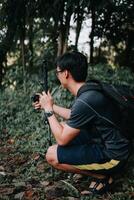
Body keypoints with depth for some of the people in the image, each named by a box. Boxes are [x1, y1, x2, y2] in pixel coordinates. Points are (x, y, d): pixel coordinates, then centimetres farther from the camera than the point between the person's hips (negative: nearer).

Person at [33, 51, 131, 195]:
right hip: (104, 142, 9)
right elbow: (73, 116, 20)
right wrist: (50, 105, 21)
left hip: (113, 156, -9)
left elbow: (61, 140, -20)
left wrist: (48, 109, -9)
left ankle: (101, 176, -1)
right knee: (66, 127, 20)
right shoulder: (88, 90, 1)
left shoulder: (85, 101, -28)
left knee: (52, 155, -13)